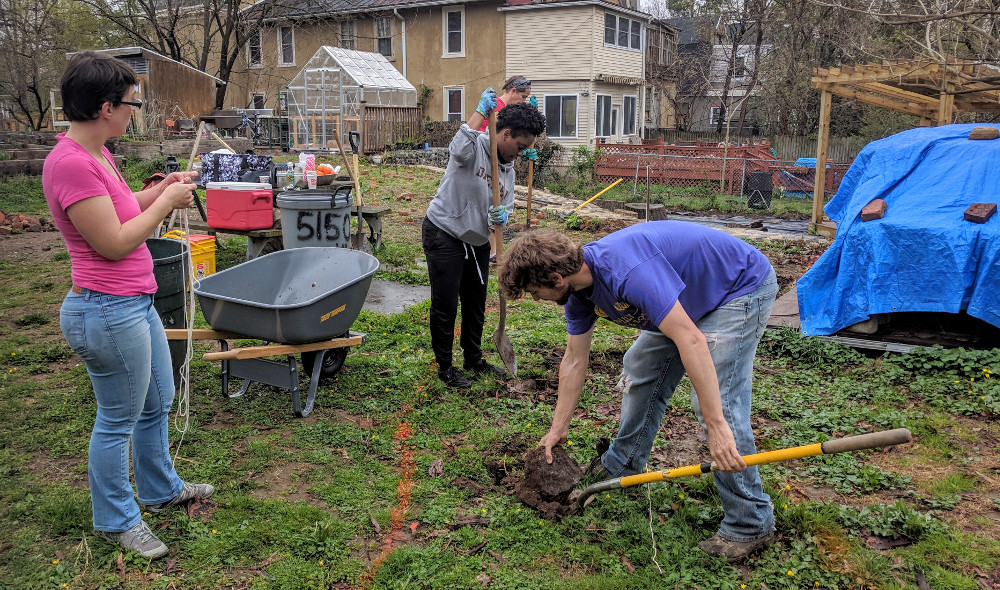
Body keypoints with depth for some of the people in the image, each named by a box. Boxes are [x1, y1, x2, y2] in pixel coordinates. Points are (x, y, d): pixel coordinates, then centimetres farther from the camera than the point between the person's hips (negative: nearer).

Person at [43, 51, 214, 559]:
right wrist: (166, 202, -11)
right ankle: (115, 520, 28)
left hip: (134, 303, 10)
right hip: (108, 312, -10)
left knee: (157, 404, 24)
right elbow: (115, 242, -22)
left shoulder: (95, 153, 7)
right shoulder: (70, 164, -23)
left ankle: (161, 490, 44)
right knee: (118, 421, 7)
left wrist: (161, 189, 8)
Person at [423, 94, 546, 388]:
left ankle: (474, 359, 34)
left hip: (477, 240, 8)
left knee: (476, 303, 17)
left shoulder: (508, 168, 7)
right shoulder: (475, 147, -17)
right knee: (445, 305, -1)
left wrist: (502, 215, -15)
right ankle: (445, 367, 14)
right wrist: (481, 110, -34)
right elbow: (459, 148, -41)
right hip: (444, 235, -8)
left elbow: (506, 204, 9)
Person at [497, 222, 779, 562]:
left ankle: (751, 524, -3)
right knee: (640, 371, 14)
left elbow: (690, 340, -40)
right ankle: (622, 463, 33)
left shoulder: (625, 270, -36)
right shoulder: (579, 292, -6)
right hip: (688, 299, 9)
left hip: (743, 287, -9)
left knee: (719, 402, -16)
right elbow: (574, 362, 5)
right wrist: (558, 429, 11)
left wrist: (716, 425, -40)